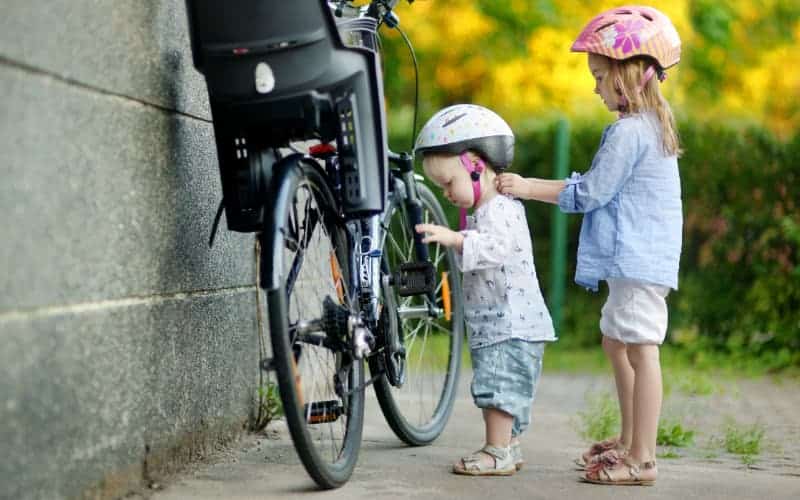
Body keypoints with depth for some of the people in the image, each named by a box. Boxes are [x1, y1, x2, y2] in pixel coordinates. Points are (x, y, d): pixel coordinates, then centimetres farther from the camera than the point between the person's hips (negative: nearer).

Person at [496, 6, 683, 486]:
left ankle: (642, 460, -7)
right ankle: (630, 441, 32)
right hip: (637, 258, 11)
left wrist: (529, 188, -8)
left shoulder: (628, 132, -17)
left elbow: (590, 193, -15)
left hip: (638, 260, -11)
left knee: (640, 349, -9)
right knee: (617, 342, 21)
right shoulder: (652, 124, 14)